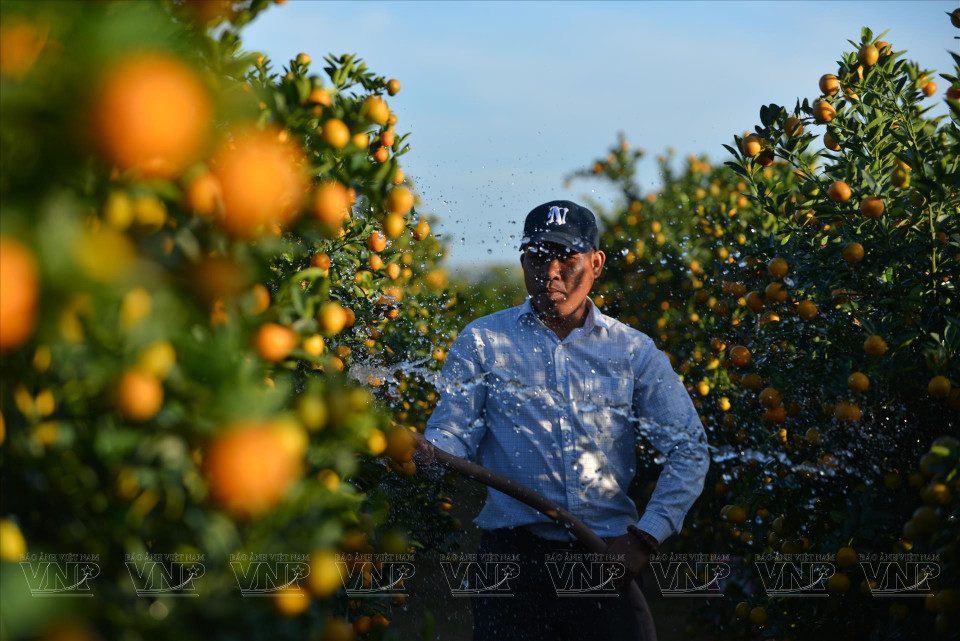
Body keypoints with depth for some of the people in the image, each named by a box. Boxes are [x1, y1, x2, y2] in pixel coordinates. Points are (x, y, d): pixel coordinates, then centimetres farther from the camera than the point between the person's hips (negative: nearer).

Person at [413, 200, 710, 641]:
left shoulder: (633, 351, 8)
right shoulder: (482, 342, 7)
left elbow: (688, 450, 6)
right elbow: (454, 432, 0)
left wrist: (644, 537, -4)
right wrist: (426, 452, -25)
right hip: (514, 554, -1)